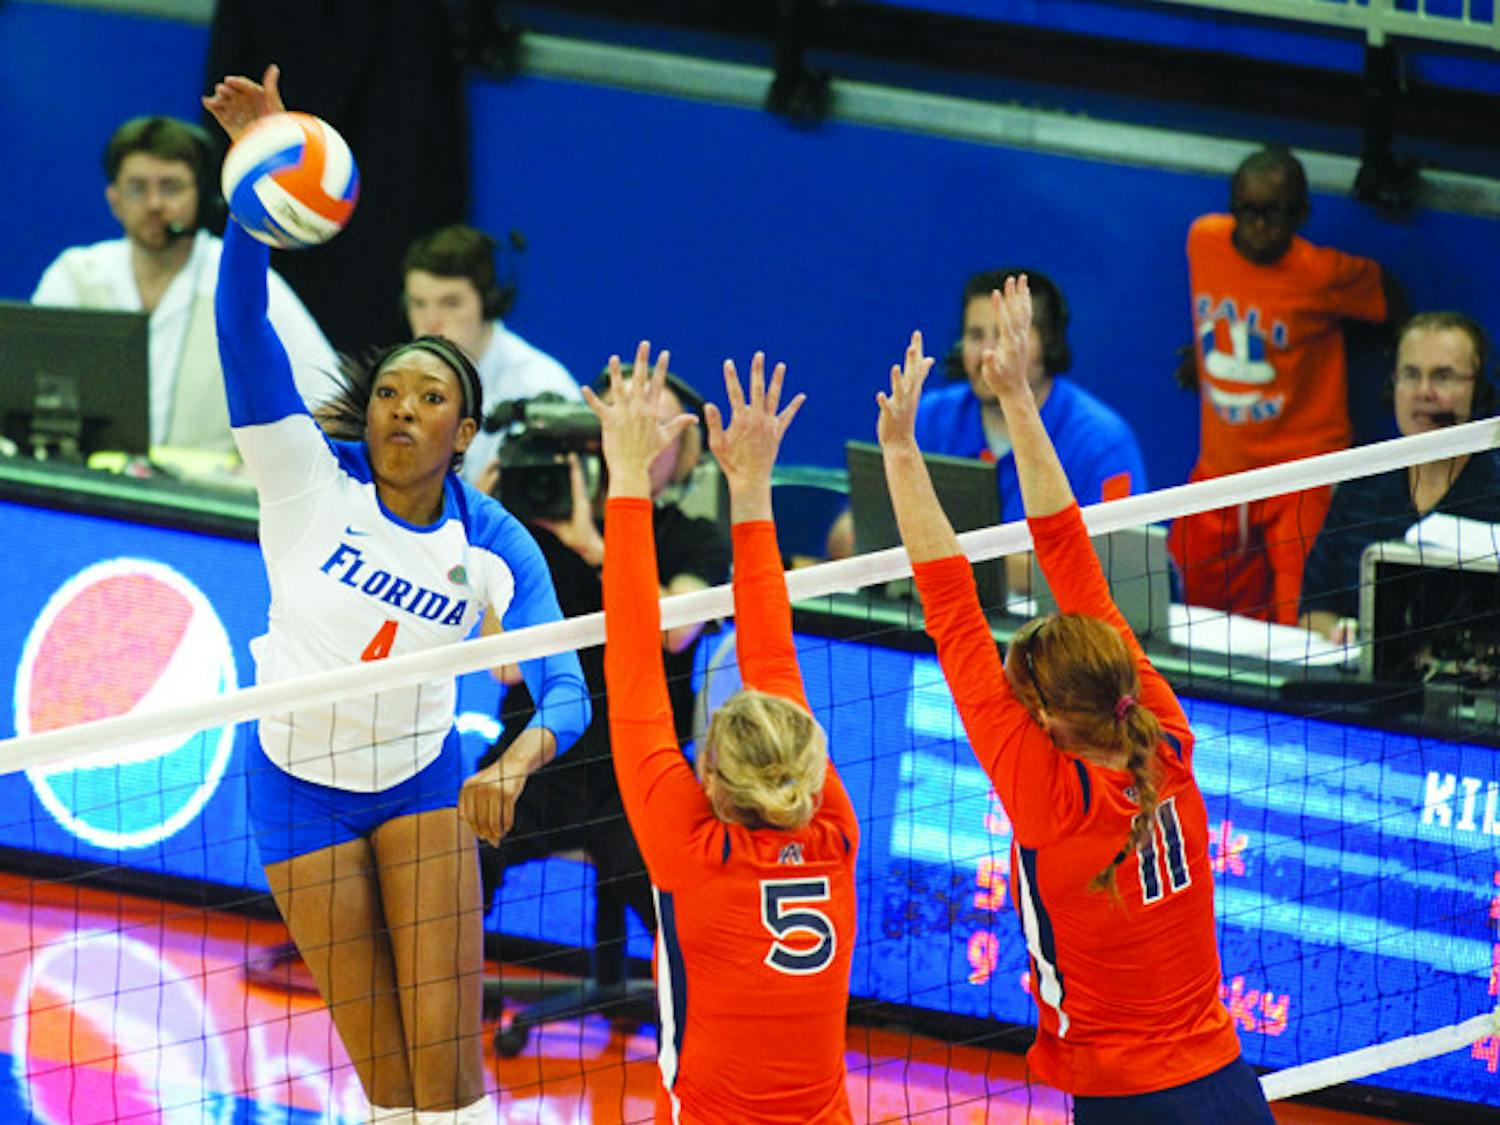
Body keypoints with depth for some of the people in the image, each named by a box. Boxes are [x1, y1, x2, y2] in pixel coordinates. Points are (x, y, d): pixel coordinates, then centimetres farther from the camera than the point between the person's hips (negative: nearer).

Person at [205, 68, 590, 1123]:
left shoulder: (494, 546, -13)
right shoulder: (309, 476, -15)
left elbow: (566, 688, -21)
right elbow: (242, 320, -26)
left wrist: (520, 758, -45)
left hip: (422, 782, 0)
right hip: (300, 787, 0)